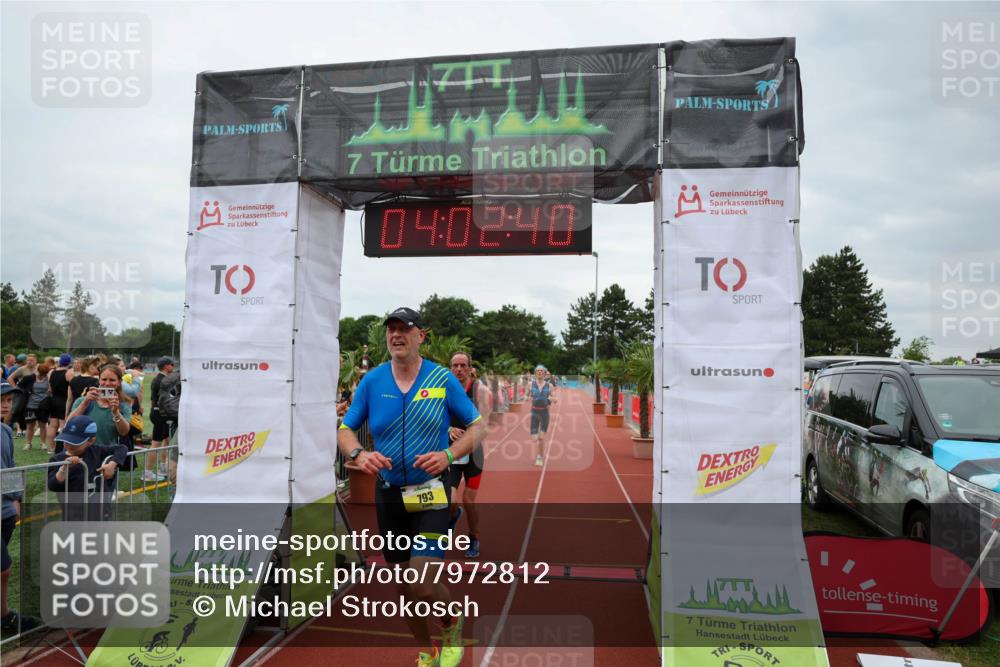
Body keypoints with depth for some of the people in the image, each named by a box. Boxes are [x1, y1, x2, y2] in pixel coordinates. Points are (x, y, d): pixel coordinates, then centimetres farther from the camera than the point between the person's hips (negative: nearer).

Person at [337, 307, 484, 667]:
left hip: (431, 492, -3)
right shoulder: (372, 380, -1)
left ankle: (453, 621, 22)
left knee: (423, 585, -13)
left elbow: (477, 425, 0)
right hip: (388, 493, 3)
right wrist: (359, 454, -17)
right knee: (404, 583, 13)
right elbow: (345, 430, 5)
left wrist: (449, 454, -17)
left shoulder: (443, 378, -6)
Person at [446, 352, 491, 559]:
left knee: (468, 501, 1)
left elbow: (483, 425, -16)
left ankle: (474, 540, 29)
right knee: (447, 502, -3)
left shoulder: (480, 390, -10)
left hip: (473, 453, -2)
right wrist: (449, 430, -23)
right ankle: (454, 514, 36)